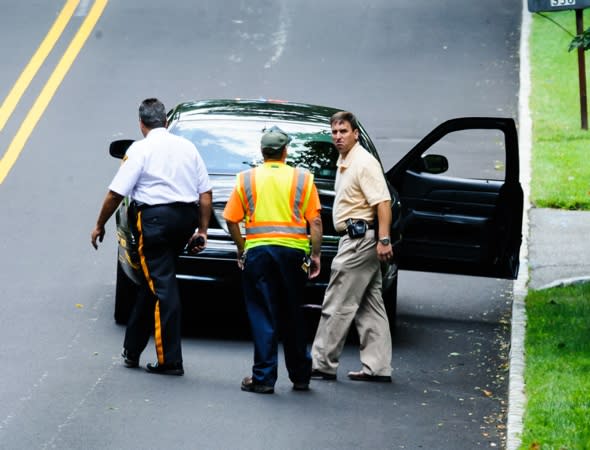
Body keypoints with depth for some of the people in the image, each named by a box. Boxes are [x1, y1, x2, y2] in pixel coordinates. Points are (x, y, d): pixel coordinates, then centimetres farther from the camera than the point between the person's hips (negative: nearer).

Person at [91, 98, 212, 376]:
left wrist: (100, 225, 6)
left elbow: (116, 194, -6)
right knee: (152, 282, 17)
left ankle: (170, 360, -6)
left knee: (161, 285, -4)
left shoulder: (140, 149, -4)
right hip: (186, 217, 6)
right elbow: (205, 193, 10)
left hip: (155, 217, -6)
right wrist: (202, 230, 15)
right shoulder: (187, 147, 12)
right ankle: (132, 350, 23)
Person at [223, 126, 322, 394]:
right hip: (294, 251, 1)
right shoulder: (302, 179, 6)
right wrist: (315, 254, 7)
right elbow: (315, 222, 2)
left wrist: (242, 250, 14)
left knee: (262, 316, 1)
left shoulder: (246, 179, 6)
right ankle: (300, 377, 18)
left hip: (258, 250, -1)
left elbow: (232, 220, 5)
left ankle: (263, 378, -3)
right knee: (293, 316, 12)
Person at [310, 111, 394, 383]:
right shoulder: (343, 162, 17)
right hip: (355, 239, 11)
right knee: (369, 307, 8)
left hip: (359, 238, -11)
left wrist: (383, 239, -28)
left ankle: (323, 364, -4)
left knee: (338, 305, -7)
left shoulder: (364, 163, -14)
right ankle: (378, 367, 9)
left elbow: (383, 202, -21)